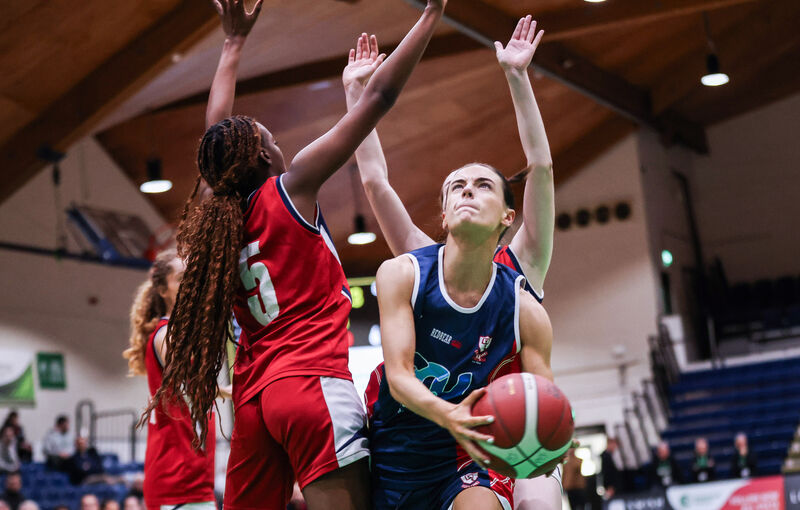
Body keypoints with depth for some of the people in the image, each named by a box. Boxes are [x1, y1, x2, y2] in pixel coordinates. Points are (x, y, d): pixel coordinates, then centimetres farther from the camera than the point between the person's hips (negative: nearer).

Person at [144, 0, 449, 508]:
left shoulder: (221, 212, 16)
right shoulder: (290, 188, 0)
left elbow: (217, 138, 34)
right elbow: (380, 97, -1)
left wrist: (234, 41, 42)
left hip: (252, 399, 8)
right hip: (313, 382, -7)